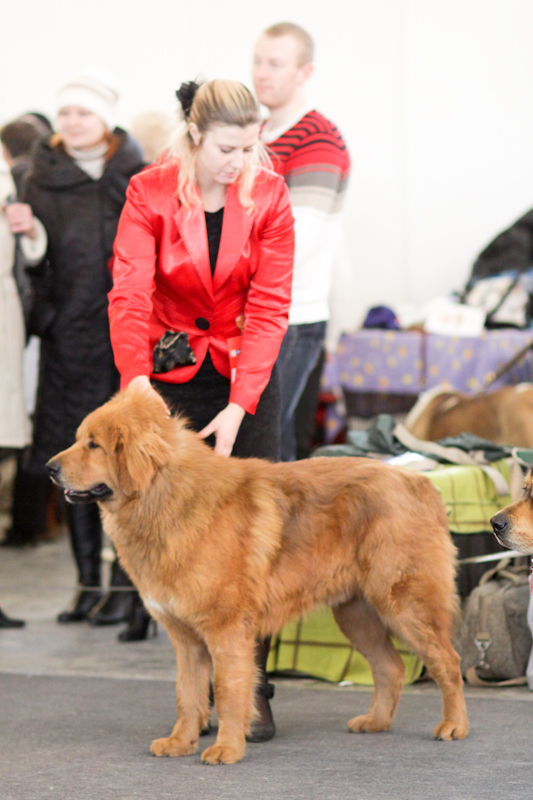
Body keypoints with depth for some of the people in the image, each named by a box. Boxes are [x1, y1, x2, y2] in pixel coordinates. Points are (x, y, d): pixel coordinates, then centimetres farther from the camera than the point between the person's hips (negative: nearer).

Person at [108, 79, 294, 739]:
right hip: (171, 373, 0)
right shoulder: (150, 195, -12)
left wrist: (238, 407, -21)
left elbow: (268, 307, -12)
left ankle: (252, 691, -4)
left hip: (246, 375, 1)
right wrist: (136, 376, -39)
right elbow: (130, 293, -21)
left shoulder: (268, 196, -9)